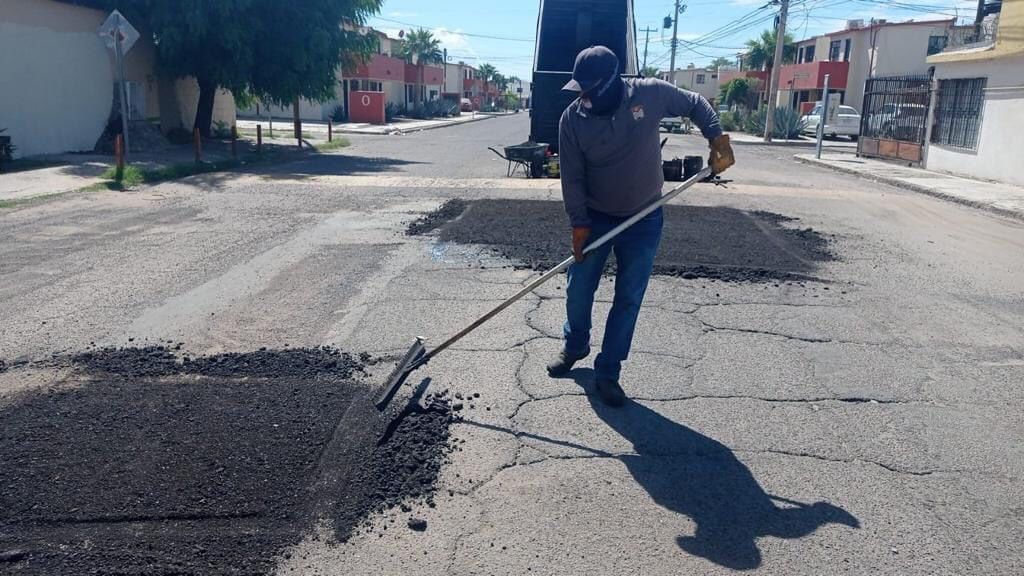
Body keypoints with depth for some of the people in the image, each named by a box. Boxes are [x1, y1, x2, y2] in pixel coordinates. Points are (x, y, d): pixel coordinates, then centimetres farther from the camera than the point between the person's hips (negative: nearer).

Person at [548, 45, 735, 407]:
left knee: (629, 299, 3)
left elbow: (695, 104, 3)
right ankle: (575, 346, 38)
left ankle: (607, 372, 16)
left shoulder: (650, 94, -14)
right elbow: (572, 176, -9)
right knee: (579, 290, 10)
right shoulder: (573, 118, -13)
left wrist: (718, 138, -10)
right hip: (594, 218, 1)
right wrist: (579, 223, -13)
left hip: (643, 221, 0)